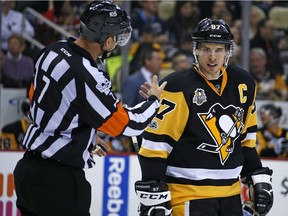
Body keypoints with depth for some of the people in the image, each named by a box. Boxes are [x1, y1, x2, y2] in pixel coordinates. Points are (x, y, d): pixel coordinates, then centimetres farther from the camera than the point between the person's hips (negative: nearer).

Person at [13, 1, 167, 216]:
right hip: (58, 181, -9)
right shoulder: (87, 78, -24)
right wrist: (153, 100, 7)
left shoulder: (53, 52, 2)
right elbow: (128, 124, -13)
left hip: (29, 167, 9)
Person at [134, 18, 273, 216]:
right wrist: (153, 196, -16)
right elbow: (155, 141, -13)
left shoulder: (244, 84, 7)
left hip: (230, 194, 7)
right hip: (189, 196, -7)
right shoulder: (179, 88, -13)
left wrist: (259, 179, 16)